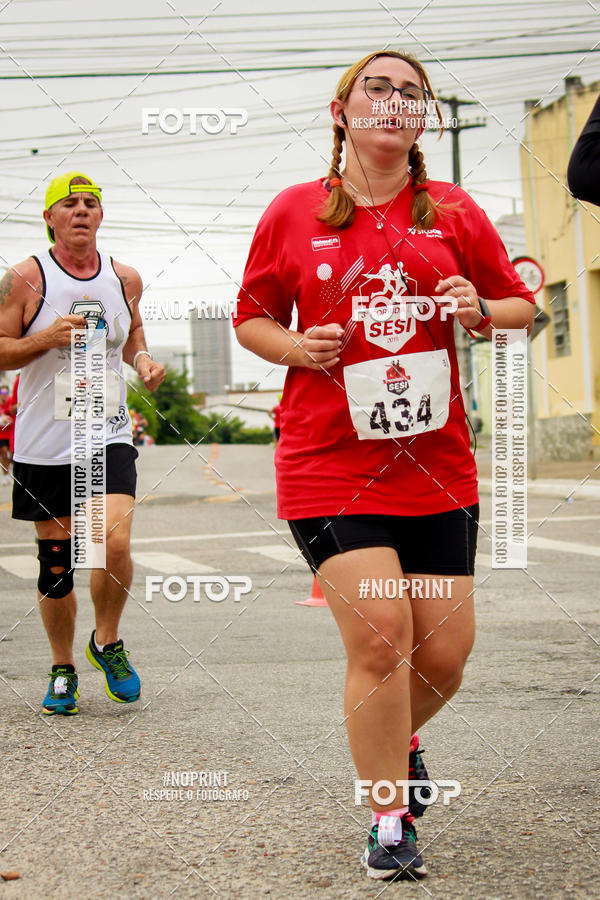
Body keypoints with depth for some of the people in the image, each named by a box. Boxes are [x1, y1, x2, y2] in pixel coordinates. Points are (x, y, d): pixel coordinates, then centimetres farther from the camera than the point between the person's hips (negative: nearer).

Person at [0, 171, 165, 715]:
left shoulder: (125, 279, 7)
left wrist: (143, 359, 4)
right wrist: (47, 338, -17)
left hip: (110, 436, 1)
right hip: (45, 442, -1)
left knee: (114, 541, -19)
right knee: (55, 560, 5)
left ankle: (107, 642, 9)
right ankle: (63, 669, 25)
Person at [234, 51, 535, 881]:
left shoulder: (453, 213, 6)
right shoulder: (294, 212, 4)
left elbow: (521, 305, 14)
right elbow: (251, 318, 13)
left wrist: (482, 311, -8)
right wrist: (296, 348, -8)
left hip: (435, 464, 2)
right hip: (329, 462, -2)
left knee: (445, 652, 3)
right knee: (379, 635, -13)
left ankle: (398, 737, 38)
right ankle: (388, 822, 6)